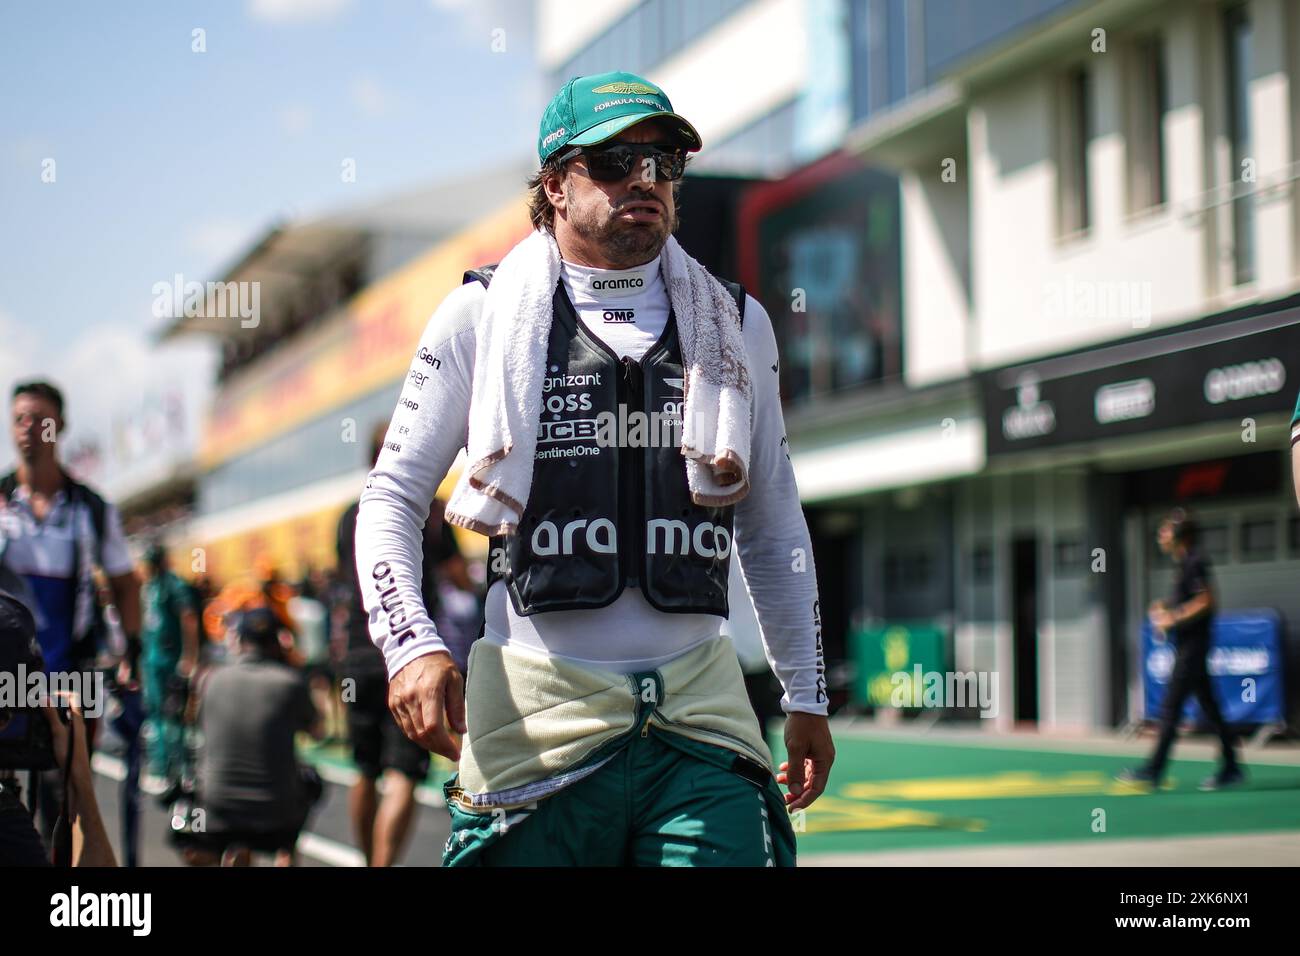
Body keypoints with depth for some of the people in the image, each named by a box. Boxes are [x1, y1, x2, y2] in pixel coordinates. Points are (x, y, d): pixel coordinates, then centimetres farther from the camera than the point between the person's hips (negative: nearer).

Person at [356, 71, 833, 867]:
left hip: (699, 708, 2)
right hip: (538, 708, -2)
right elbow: (392, 498, 6)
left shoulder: (736, 325, 14)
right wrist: (412, 646, -10)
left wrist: (807, 697, 19)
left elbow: (775, 523, 20)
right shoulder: (481, 316, 5)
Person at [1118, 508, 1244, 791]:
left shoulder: (1194, 562, -14)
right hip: (1188, 646, 10)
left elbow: (1205, 602, -20)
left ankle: (1153, 771, -9)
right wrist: (1166, 608, 11)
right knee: (1209, 707, 11)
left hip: (1191, 647, -10)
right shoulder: (1187, 563, 16)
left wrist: (1173, 619, -16)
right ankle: (1230, 768, 15)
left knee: (1171, 706, -9)